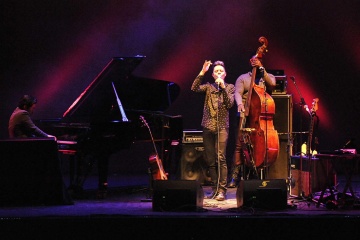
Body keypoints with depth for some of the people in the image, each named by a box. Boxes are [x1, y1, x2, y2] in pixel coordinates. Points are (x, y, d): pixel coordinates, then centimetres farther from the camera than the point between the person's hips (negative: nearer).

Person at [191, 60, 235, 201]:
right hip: (208, 126, 3)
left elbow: (230, 104, -4)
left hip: (222, 126, -3)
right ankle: (215, 188, 13)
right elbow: (194, 88, -6)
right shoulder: (208, 87, 12)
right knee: (210, 160, 5)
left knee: (220, 158, -14)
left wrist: (223, 87, -10)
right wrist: (202, 72, -11)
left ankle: (222, 190, -15)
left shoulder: (230, 87, 10)